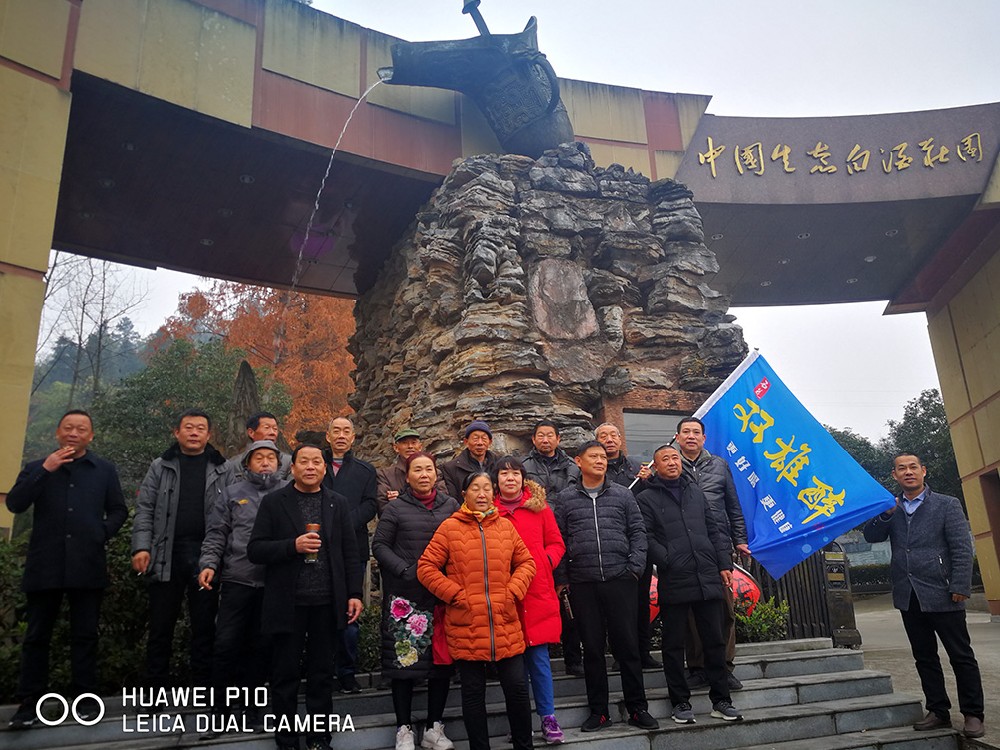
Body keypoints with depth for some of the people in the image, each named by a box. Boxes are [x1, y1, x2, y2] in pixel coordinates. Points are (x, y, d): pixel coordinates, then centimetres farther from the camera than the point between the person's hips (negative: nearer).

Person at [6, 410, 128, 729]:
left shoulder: (105, 470, 11)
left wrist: (103, 533, -5)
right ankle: (29, 702, 14)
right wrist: (45, 470, -11)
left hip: (88, 565, 0)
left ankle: (86, 698, 15)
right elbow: (14, 504, -3)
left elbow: (119, 510, 11)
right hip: (45, 565, 1)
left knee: (85, 634, 6)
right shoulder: (36, 468, 12)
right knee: (37, 635, 6)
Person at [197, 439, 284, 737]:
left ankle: (252, 707, 24)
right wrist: (209, 564, -7)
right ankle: (219, 710, 15)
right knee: (226, 644, 1)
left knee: (261, 647, 9)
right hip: (237, 580, 0)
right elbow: (216, 534, 6)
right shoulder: (233, 493, 8)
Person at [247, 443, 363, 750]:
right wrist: (293, 545, -18)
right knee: (285, 675, 8)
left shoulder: (338, 503, 7)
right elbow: (255, 550, -4)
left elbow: (350, 553, 7)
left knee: (322, 675, 10)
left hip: (327, 604, 2)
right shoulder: (273, 502, 1)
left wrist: (354, 593, -1)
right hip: (287, 604, -2)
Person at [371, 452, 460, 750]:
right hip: (405, 596, -2)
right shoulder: (395, 508, 2)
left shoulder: (451, 505, 8)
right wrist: (405, 571, -12)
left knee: (442, 661, 7)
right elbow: (379, 545, 0)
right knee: (405, 658, 1)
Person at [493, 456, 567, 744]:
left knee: (538, 655, 2)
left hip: (537, 592, 0)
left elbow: (556, 544, 8)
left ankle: (548, 717, 15)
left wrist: (545, 562, -7)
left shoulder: (539, 506, 6)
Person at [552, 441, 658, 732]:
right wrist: (561, 579, 1)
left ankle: (637, 708, 19)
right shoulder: (565, 498, 6)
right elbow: (558, 540, 5)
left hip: (620, 580, 0)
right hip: (583, 584, 0)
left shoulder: (622, 494, 7)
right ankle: (598, 711, 21)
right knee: (592, 648, 8)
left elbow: (637, 531, 6)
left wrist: (635, 567, -3)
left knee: (628, 645, 4)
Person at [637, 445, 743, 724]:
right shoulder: (647, 498, 1)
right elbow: (646, 537, -8)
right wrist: (669, 562, -15)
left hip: (708, 579, 4)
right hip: (673, 582, -4)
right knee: (674, 645, 5)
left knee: (715, 641, 9)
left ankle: (720, 700, 21)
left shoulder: (696, 492, 16)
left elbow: (715, 530, 15)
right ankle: (680, 702, 18)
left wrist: (724, 565, 7)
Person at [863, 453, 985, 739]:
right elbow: (871, 536, 3)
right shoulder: (891, 508, 11)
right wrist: (885, 514, -13)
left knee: (962, 656, 4)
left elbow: (962, 549, -5)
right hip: (908, 597, 4)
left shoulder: (947, 505, -1)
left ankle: (973, 714, 15)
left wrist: (960, 587, -13)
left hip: (941, 594, -4)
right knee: (924, 657, 12)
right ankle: (938, 711, 22)